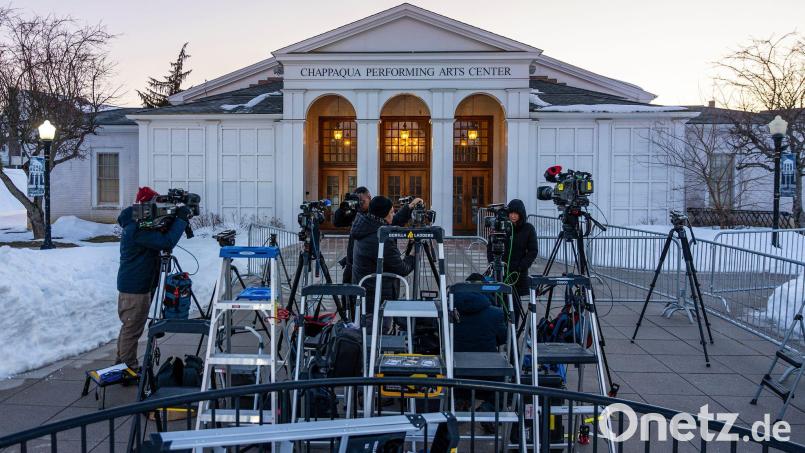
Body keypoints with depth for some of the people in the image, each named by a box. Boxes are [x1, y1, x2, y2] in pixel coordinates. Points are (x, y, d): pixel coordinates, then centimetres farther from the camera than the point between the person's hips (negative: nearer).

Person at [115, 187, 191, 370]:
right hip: (136, 288, -11)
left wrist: (178, 219, -2)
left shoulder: (135, 224, 11)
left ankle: (122, 363, 31)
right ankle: (129, 368, 9)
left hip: (130, 285, 11)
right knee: (132, 329, -1)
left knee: (129, 327, 20)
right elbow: (166, 242, -31)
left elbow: (160, 239, 14)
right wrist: (181, 219, -23)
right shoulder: (138, 229, -23)